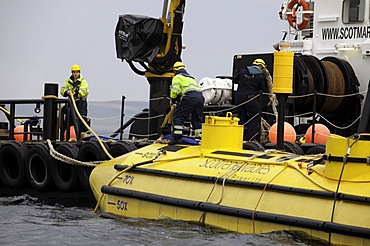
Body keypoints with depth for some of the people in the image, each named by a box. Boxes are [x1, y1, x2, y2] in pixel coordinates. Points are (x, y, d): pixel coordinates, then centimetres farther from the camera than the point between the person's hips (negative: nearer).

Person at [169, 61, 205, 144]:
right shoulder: (191, 77, 36)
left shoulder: (177, 77, 12)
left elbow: (175, 90, -3)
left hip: (189, 97, -7)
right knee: (197, 119, 17)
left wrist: (173, 101, 14)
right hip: (200, 96, 7)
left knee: (178, 117, -2)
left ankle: (177, 138, -10)